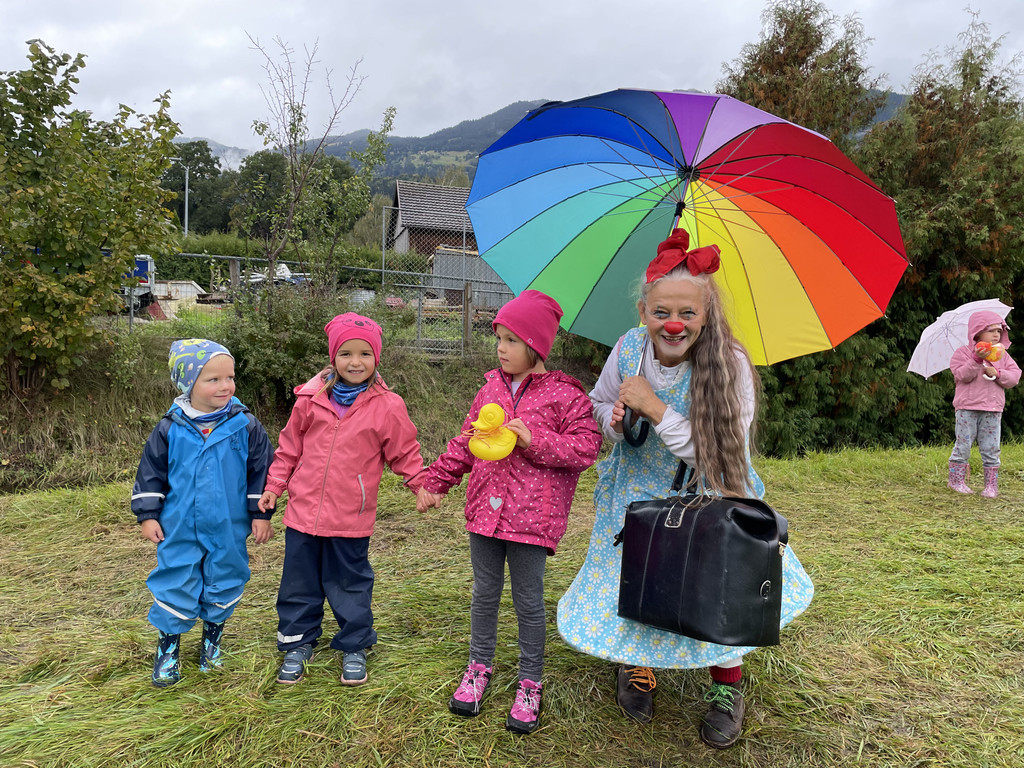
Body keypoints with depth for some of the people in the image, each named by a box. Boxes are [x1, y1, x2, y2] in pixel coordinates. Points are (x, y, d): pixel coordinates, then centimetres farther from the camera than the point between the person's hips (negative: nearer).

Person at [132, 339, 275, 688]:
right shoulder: (170, 429, -8)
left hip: (228, 531, 1)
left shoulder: (246, 426, -9)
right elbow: (151, 473, 3)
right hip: (179, 530, 0)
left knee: (223, 584, 15)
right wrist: (148, 515, 2)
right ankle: (168, 647, 29)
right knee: (176, 585, 8)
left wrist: (261, 514, -1)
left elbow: (262, 471, -2)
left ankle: (212, 640, 38)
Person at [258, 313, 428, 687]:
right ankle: (297, 644, 34)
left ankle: (354, 649, 30)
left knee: (351, 585, 12)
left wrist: (423, 485, -8)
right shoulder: (311, 398, -2)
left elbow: (405, 452, 1)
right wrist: (274, 486, 8)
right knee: (299, 583, 15)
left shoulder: (388, 406, -8)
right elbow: (290, 447, 9)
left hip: (351, 519, -2)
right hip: (303, 511, 2)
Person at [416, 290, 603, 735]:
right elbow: (465, 443, 15)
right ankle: (479, 667, 35)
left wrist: (535, 439, -20)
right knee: (485, 592, 16)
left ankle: (530, 683, 24)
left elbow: (586, 447, -10)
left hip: (532, 514, -4)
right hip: (485, 508, 4)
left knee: (528, 599, 6)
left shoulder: (564, 394, -6)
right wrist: (435, 482, 13)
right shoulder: (491, 388, 8)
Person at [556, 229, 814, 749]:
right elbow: (597, 404, 5)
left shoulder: (729, 364, -24)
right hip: (638, 497, 3)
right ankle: (636, 663, 43)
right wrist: (615, 417, -19)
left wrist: (654, 408, -32)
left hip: (706, 504, -2)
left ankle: (727, 685, 31)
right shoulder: (628, 348, -14)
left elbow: (718, 454, -27)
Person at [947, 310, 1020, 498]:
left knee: (991, 448, 4)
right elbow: (962, 375, -13)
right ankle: (956, 480, 11)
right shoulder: (964, 352, 1)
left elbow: (1015, 377, 5)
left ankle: (991, 485, 10)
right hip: (967, 408, -3)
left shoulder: (1003, 355, 12)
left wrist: (997, 374, -12)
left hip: (993, 410, 3)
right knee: (963, 445, 0)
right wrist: (977, 359, -24)